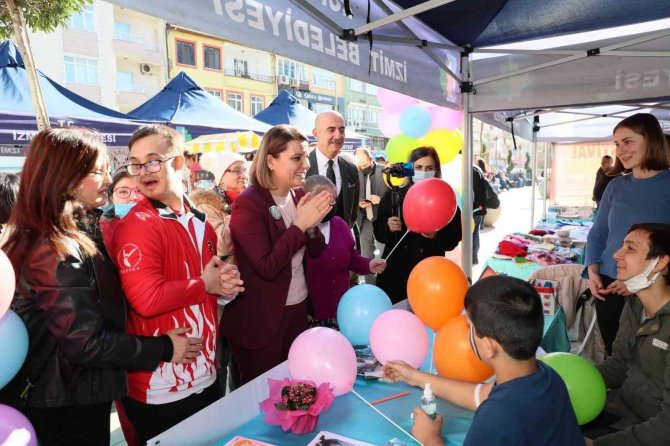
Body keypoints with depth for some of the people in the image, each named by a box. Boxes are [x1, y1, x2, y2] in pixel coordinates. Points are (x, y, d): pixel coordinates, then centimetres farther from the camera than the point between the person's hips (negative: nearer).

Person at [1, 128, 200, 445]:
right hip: (69, 407, -9)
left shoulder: (78, 234, 4)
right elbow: (85, 343, -27)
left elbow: (100, 309, 11)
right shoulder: (57, 252, -26)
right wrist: (163, 349, -17)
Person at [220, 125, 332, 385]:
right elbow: (267, 267, -25)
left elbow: (316, 250, 5)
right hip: (260, 318, -6)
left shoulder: (299, 196, 1)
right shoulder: (248, 203, -19)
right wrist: (299, 225, -26)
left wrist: (312, 225, -14)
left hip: (298, 307, 7)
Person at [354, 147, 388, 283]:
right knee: (366, 256, 12)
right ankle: (369, 285, 26)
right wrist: (358, 203, -12)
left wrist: (381, 200, -21)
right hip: (365, 220, 3)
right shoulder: (356, 174, 0)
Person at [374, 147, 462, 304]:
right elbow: (378, 233, 4)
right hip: (395, 272, 1)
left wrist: (436, 236, -18)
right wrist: (388, 228, -17)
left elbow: (454, 239, 1)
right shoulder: (393, 196, 2)